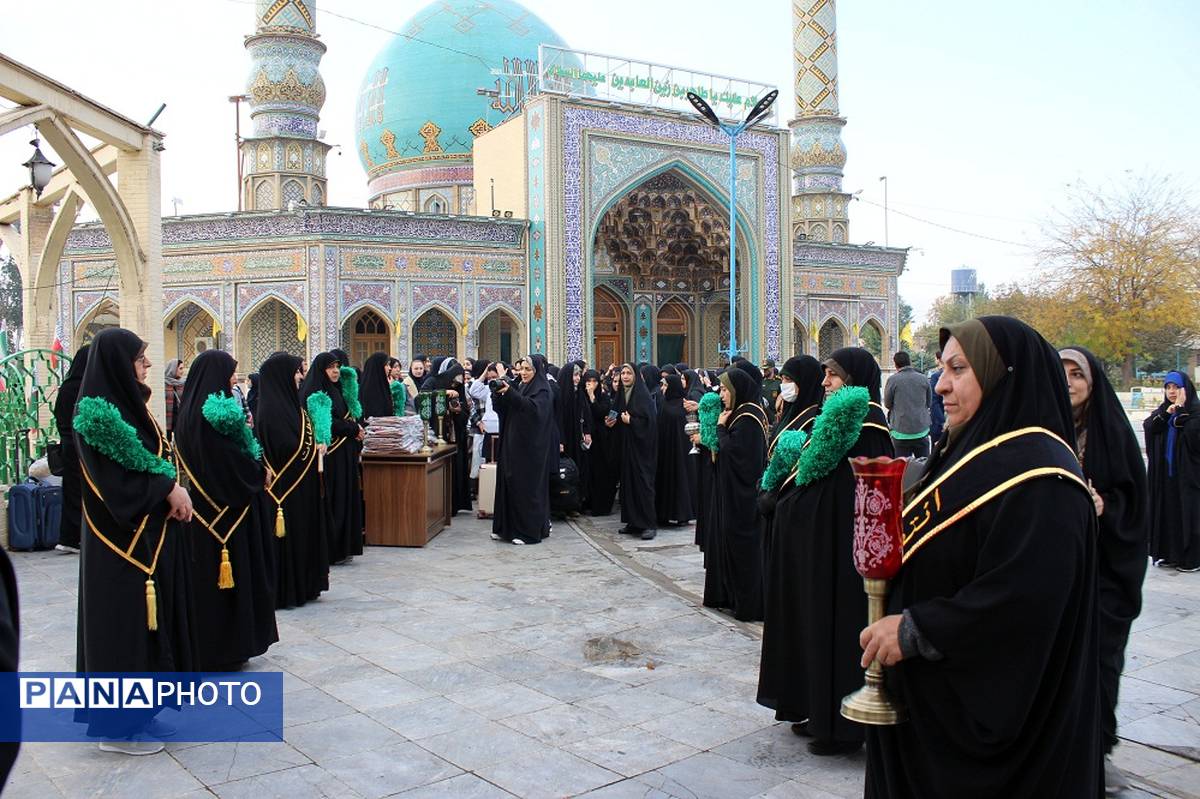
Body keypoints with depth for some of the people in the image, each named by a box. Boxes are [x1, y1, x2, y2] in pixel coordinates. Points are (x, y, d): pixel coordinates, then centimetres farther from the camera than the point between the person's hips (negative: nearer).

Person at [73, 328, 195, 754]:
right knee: (124, 619, -1)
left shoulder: (127, 404, 11)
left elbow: (154, 459, 13)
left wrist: (173, 488, -2)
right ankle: (119, 725, 10)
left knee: (146, 616, 14)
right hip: (124, 538, -9)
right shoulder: (98, 411, -16)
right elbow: (119, 476, -22)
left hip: (150, 533, 9)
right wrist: (169, 487, -15)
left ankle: (136, 711, 26)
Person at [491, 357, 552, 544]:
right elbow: (500, 409, 10)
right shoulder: (518, 387, 15)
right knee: (508, 483, 7)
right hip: (512, 444, 7)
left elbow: (533, 408, -25)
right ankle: (506, 528, 14)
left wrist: (510, 393, -29)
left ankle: (528, 531, 0)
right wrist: (498, 393, -8)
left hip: (530, 447, -7)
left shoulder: (542, 390, -6)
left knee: (527, 486, -5)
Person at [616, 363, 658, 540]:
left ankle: (650, 524, -4)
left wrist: (631, 421, -17)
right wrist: (614, 420, 3)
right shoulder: (621, 394, 10)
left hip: (641, 445, -7)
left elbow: (650, 420, -17)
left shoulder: (642, 394, -12)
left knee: (643, 482, -7)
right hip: (626, 444, 8)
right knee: (628, 481, 7)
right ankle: (633, 522, 14)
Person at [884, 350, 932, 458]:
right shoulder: (923, 378, 1)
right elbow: (929, 402, 11)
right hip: (922, 430, 3)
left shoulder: (893, 380, -8)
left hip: (901, 432, -3)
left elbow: (887, 403, 2)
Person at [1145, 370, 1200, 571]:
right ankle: (1168, 553, 16)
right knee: (1166, 511, 8)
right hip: (1164, 472, 6)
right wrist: (1166, 414, -15)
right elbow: (1148, 427, -3)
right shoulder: (1162, 410, 13)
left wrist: (1180, 409, -19)